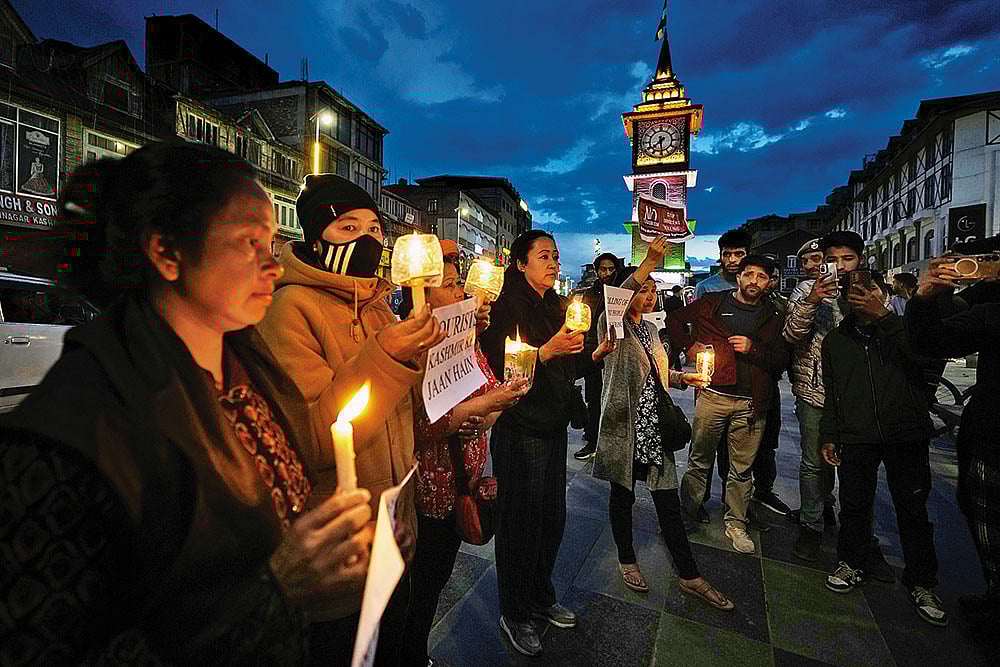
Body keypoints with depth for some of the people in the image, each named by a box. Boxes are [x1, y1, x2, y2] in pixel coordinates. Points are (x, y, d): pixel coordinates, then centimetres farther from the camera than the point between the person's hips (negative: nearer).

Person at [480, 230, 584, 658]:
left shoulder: (556, 307, 13)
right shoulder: (507, 306, -11)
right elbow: (500, 369, -20)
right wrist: (547, 350, -28)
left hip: (554, 428, 7)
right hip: (520, 431, -7)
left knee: (552, 518, 16)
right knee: (521, 522, 5)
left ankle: (541, 599, 39)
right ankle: (514, 614, 28)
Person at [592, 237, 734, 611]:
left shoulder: (650, 329, 14)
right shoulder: (613, 326, -8)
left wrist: (683, 378, 3)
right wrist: (649, 262, -38)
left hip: (654, 426, 6)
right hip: (623, 426, -6)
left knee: (669, 502, 10)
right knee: (622, 495, 12)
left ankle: (689, 576, 23)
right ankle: (627, 560, 32)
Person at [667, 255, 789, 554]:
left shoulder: (774, 317, 12)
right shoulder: (712, 304, 5)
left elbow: (782, 359, 6)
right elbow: (674, 320, 12)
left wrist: (753, 348, -10)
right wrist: (690, 345, -1)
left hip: (751, 403, 2)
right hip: (713, 396, -2)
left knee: (742, 468, 10)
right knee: (700, 460, 7)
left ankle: (736, 523, 27)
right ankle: (687, 512, 24)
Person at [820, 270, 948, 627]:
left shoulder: (901, 329, 4)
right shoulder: (835, 340, 11)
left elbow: (924, 354, -19)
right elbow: (831, 393, 13)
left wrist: (882, 316, -23)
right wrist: (829, 435, 9)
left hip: (906, 436, -2)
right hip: (856, 437, 2)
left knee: (913, 508, 6)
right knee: (854, 504, 9)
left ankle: (921, 583, 22)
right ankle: (853, 564, 27)